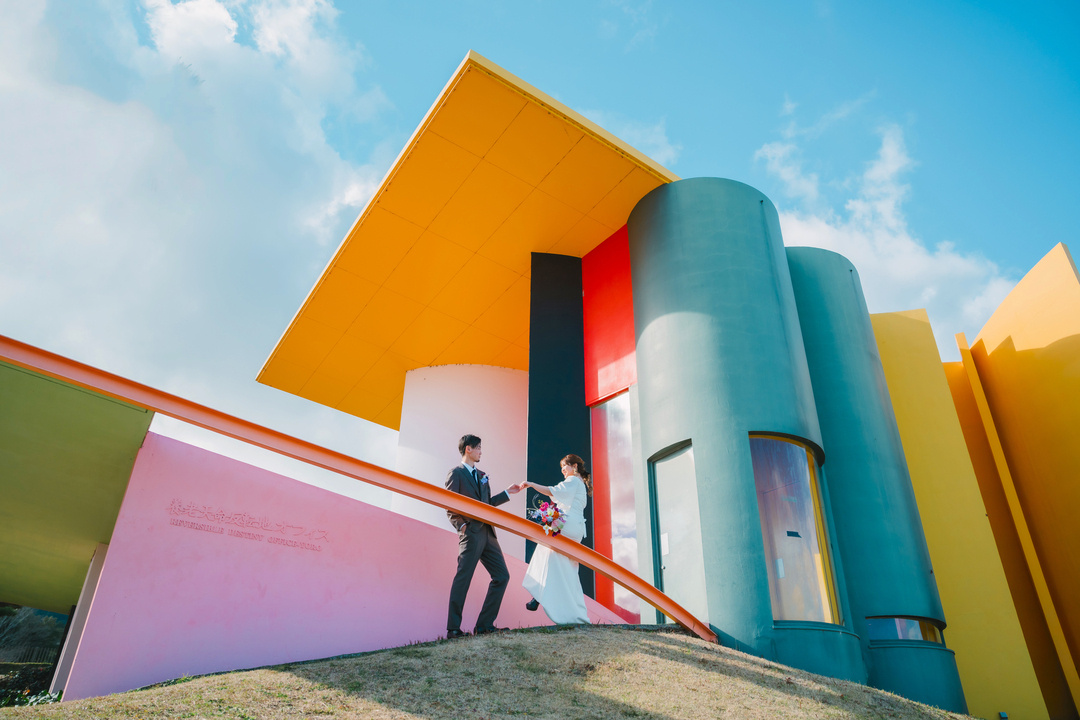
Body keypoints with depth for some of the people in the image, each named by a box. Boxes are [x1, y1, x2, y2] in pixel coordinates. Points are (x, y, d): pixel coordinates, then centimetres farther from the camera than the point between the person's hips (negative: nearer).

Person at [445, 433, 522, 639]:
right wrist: (461, 526, -16)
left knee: (502, 576, 6)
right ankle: (453, 628, 2)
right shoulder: (456, 473, -3)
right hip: (471, 534, -8)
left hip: (488, 534, 8)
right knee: (462, 580, -6)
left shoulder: (482, 475, 20)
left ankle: (485, 624, 11)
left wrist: (507, 493, 21)